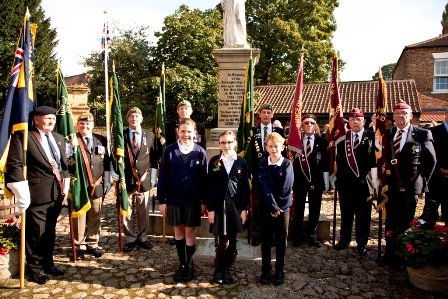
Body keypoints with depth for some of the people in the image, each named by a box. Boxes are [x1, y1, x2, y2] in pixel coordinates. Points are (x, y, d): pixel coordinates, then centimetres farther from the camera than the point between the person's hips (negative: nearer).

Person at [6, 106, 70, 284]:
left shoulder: (59, 138, 14)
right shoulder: (23, 136, -8)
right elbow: (14, 165, -13)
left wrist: (65, 188, 12)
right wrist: (23, 195, -15)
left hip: (57, 193, 6)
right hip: (37, 194, -6)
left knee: (50, 231, 18)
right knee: (36, 233, 5)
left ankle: (48, 264, 33)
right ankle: (35, 269, 23)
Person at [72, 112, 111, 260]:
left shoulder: (102, 140, 11)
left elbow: (107, 162, 12)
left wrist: (106, 180, 7)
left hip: (97, 185, 3)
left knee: (95, 216, 10)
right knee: (79, 216, 3)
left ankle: (92, 244, 23)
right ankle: (80, 246, 17)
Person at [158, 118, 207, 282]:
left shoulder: (200, 152, -5)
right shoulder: (169, 151, -4)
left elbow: (204, 178, -1)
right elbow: (163, 176, -2)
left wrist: (204, 201, -1)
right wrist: (161, 200, -3)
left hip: (193, 200, -1)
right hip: (174, 199, 1)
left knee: (190, 232, 9)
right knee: (178, 231, 13)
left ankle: (189, 265, 26)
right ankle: (182, 264, 29)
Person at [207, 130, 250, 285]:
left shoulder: (241, 162, 3)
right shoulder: (214, 161, 0)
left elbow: (245, 187, 3)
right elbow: (210, 186, -1)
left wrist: (244, 208, -2)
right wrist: (210, 208, -6)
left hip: (236, 205, 2)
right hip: (219, 205, -1)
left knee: (232, 240, 8)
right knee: (223, 240, -2)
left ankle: (226, 269, 25)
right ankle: (218, 269, 18)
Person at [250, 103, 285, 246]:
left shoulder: (279, 131, 7)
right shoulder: (252, 131, 5)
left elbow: (283, 151, 5)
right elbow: (249, 152, 0)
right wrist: (249, 172, -6)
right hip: (257, 173, 0)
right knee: (256, 205, 5)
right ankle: (256, 235, 17)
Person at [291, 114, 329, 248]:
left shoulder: (322, 142, 2)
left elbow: (325, 164, 3)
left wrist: (326, 182, 1)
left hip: (316, 180, 1)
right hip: (299, 179, -1)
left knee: (315, 209, 9)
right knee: (298, 209, 8)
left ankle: (311, 235, 25)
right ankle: (297, 236, 21)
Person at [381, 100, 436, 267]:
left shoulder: (423, 134, -1)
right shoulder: (386, 134, 8)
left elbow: (431, 160, 3)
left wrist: (422, 180, 0)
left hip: (410, 187, -3)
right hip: (391, 186, 3)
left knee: (405, 223, 5)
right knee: (390, 222, 10)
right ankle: (389, 254, 21)